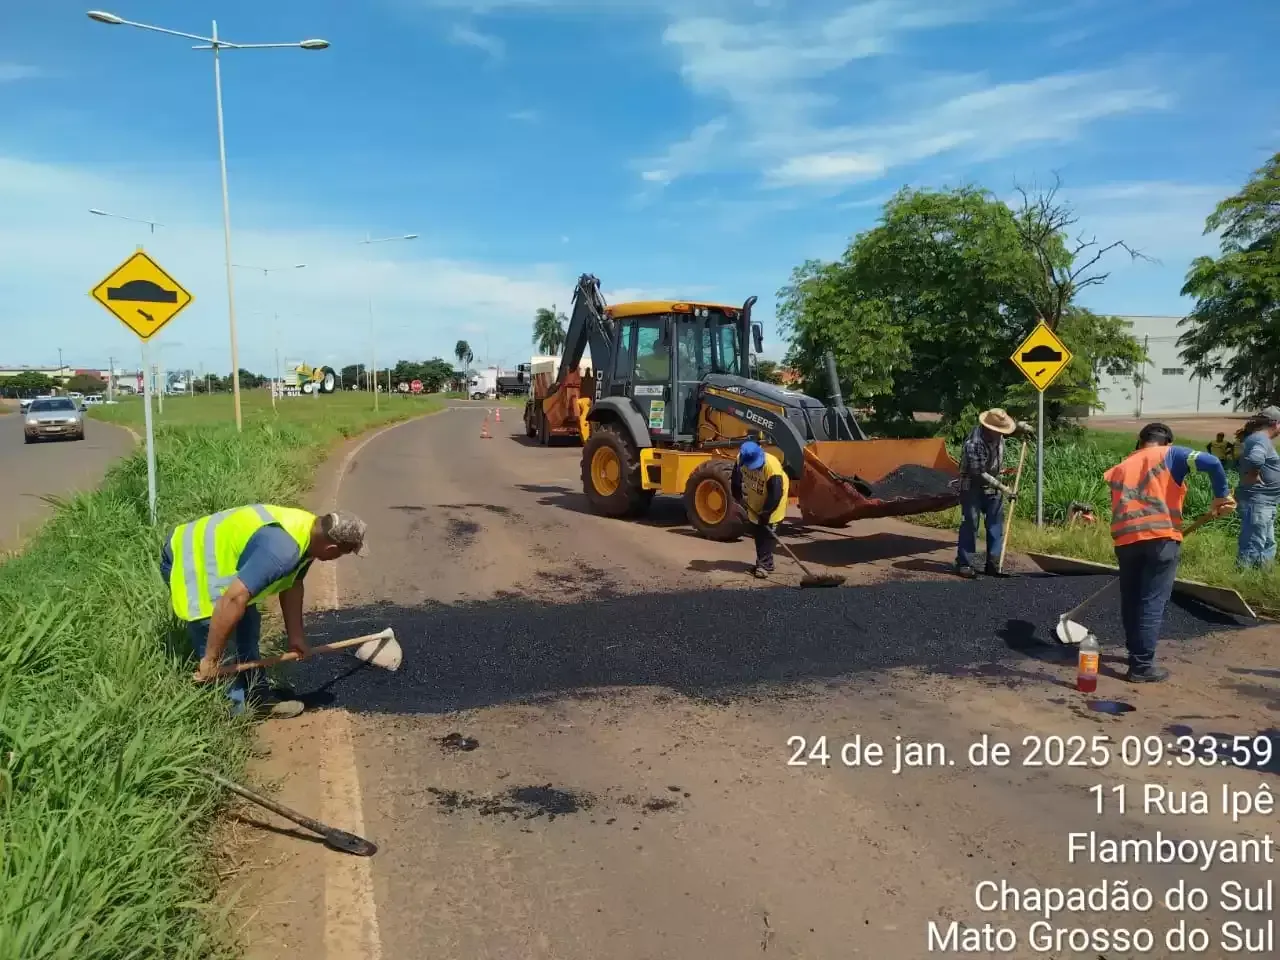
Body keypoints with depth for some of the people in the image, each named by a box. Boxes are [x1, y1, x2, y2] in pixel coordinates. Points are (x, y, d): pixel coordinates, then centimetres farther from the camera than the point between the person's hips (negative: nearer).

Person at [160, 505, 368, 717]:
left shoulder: (307, 531, -4)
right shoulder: (282, 549, -36)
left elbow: (291, 585, 11)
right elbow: (233, 600, -38)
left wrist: (295, 636, 15)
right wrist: (211, 660, -29)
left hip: (213, 553, 11)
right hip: (188, 562, -11)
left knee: (248, 625, 18)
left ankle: (255, 697, 29)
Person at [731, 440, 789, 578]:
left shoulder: (771, 466, -37)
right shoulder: (741, 459, -20)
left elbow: (776, 494, -32)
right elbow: (737, 476, 3)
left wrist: (766, 513, -28)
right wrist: (737, 495, 5)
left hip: (771, 503, -6)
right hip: (754, 502, 6)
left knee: (766, 533, -10)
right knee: (757, 533, 12)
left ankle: (764, 565, -3)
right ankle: (763, 562, 24)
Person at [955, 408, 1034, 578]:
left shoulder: (997, 434, -5)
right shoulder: (973, 444, -29)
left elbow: (1011, 424, 21)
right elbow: (979, 474, -27)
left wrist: (1022, 426, 0)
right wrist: (1002, 488, -25)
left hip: (992, 487, 8)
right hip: (972, 487, -8)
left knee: (995, 524, 7)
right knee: (970, 524, -9)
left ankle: (993, 564, 13)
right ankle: (964, 564, -2)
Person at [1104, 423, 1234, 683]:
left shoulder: (1121, 467, 26)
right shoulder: (1170, 455, 11)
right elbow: (1210, 462, -6)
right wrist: (1222, 495, 5)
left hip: (1125, 539, 5)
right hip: (1159, 537, -4)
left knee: (1130, 600, 17)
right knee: (1153, 603, 0)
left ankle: (1136, 653, 30)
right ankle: (1142, 666, 1)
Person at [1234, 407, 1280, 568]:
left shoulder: (1257, 437, 14)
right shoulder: (1261, 439, -17)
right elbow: (1255, 460, -38)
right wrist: (1255, 479, -23)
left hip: (1263, 502, 11)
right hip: (1257, 500, -11)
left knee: (1267, 545, 18)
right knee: (1252, 547, -7)